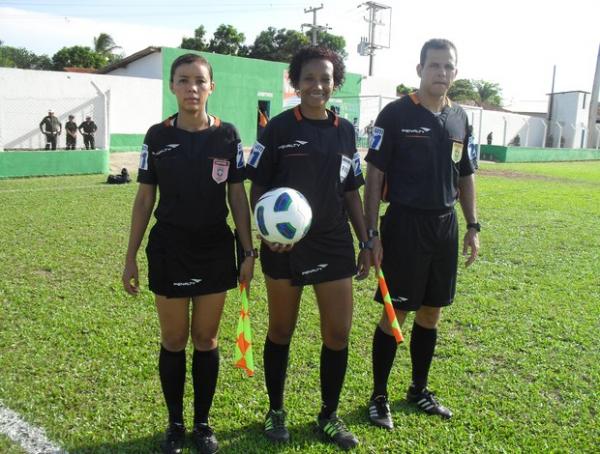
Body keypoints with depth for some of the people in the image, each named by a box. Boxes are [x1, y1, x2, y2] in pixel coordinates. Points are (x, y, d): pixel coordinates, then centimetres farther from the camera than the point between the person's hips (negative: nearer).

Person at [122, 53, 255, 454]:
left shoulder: (227, 135, -2)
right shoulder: (157, 136, -2)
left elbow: (238, 196, 1)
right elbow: (144, 199, 2)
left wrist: (248, 251, -2)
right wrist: (131, 256, 1)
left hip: (215, 251, 0)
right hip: (168, 251, 0)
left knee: (206, 338, 11)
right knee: (173, 340, 10)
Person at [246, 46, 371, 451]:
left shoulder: (345, 130, 6)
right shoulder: (279, 127, -5)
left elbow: (351, 192, 11)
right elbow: (258, 187, -3)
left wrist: (366, 242, 9)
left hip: (335, 244, 3)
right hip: (284, 246, -3)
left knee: (339, 332, 6)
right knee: (281, 332, 11)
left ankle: (329, 415, 27)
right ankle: (276, 411, 31)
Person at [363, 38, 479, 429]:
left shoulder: (459, 118, 9)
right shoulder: (396, 113, -8)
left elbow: (466, 175, 16)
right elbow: (375, 174, -9)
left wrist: (473, 226, 12)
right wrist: (372, 232, -13)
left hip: (446, 225, 6)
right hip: (405, 224, -5)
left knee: (431, 313, 14)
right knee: (395, 314, 1)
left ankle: (419, 389, 31)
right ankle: (379, 396, 18)